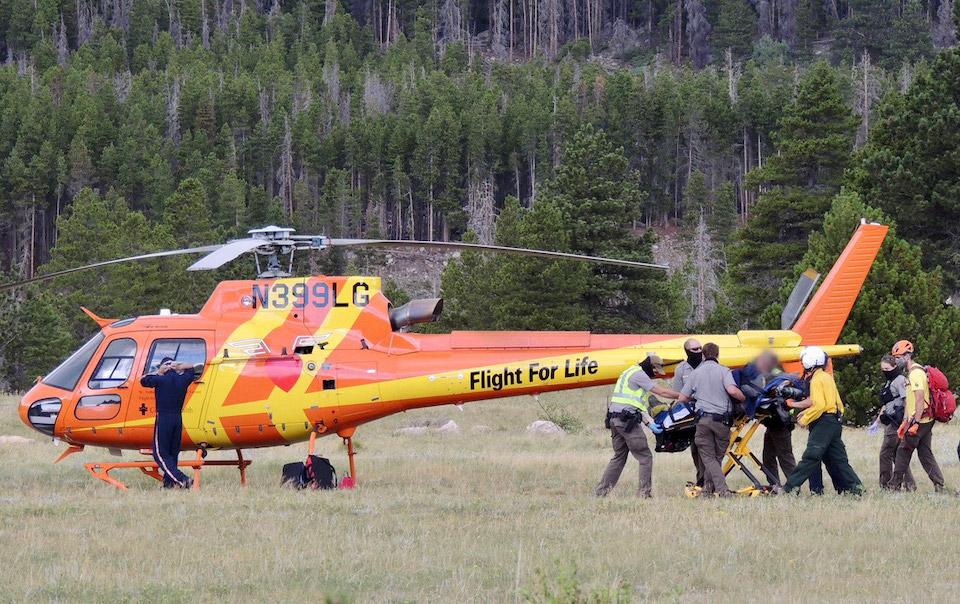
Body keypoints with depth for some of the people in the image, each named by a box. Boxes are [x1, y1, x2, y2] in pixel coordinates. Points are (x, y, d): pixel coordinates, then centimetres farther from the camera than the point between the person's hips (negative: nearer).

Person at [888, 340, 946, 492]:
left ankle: (895, 485, 4)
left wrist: (915, 423, -23)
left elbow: (920, 400, -22)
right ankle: (939, 486, 4)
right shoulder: (911, 373, 18)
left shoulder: (916, 373, -15)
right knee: (926, 454, 9)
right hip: (926, 421, 10)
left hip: (920, 421, -10)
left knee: (903, 452, -2)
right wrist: (905, 421, 20)